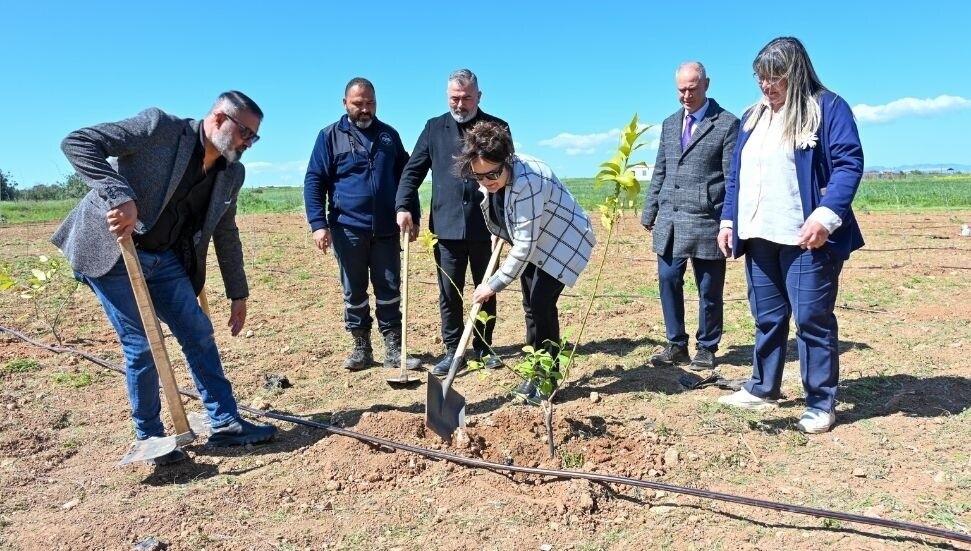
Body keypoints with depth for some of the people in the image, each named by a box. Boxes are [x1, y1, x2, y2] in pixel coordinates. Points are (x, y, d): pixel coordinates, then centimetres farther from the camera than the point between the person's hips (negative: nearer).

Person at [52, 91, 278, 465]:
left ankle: (225, 424, 14)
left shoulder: (232, 173, 3)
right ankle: (149, 437, 15)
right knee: (141, 344, -3)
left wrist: (238, 293, 13)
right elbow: (76, 142, -20)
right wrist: (120, 196, -32)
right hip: (109, 250, -6)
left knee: (199, 333, 3)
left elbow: (226, 235, 12)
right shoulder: (160, 126, -15)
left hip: (164, 259, 6)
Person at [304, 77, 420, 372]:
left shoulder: (389, 135, 11)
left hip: (386, 229, 2)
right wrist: (318, 223, -11)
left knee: (390, 289, 3)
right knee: (354, 291, 7)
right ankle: (361, 348, 19)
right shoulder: (330, 136, 2)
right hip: (347, 229, -2)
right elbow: (314, 181, -1)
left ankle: (393, 348, 11)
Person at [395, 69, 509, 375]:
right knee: (449, 292, 5)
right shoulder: (434, 128, 9)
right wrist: (404, 206, -8)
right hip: (446, 226, 1)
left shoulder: (497, 128, 5)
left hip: (486, 225, 0)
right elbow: (413, 170, 7)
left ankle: (483, 347, 24)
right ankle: (453, 351, 15)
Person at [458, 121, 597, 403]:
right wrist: (500, 234, 4)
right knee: (531, 305, 10)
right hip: (535, 242, 8)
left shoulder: (526, 181, -36)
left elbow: (525, 245, -34)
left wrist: (494, 284, -29)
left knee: (541, 303, -15)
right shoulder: (493, 177, -11)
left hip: (563, 240, -8)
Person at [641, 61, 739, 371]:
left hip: (706, 222, -5)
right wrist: (649, 213, 14)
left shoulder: (727, 124, -3)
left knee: (709, 290, 6)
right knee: (668, 282, 5)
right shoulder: (669, 124, 14)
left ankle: (706, 348, 21)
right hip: (669, 221, 5)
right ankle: (676, 345, 20)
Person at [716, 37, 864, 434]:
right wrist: (728, 221, 12)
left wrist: (826, 216, -24)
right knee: (767, 317, 14)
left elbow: (849, 164, -11)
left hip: (805, 239, -6)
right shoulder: (753, 117, 17)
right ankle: (762, 389, 26)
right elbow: (736, 173, 19)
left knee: (812, 319, 0)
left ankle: (821, 403, 12)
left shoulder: (828, 107, -2)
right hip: (759, 237, 6)